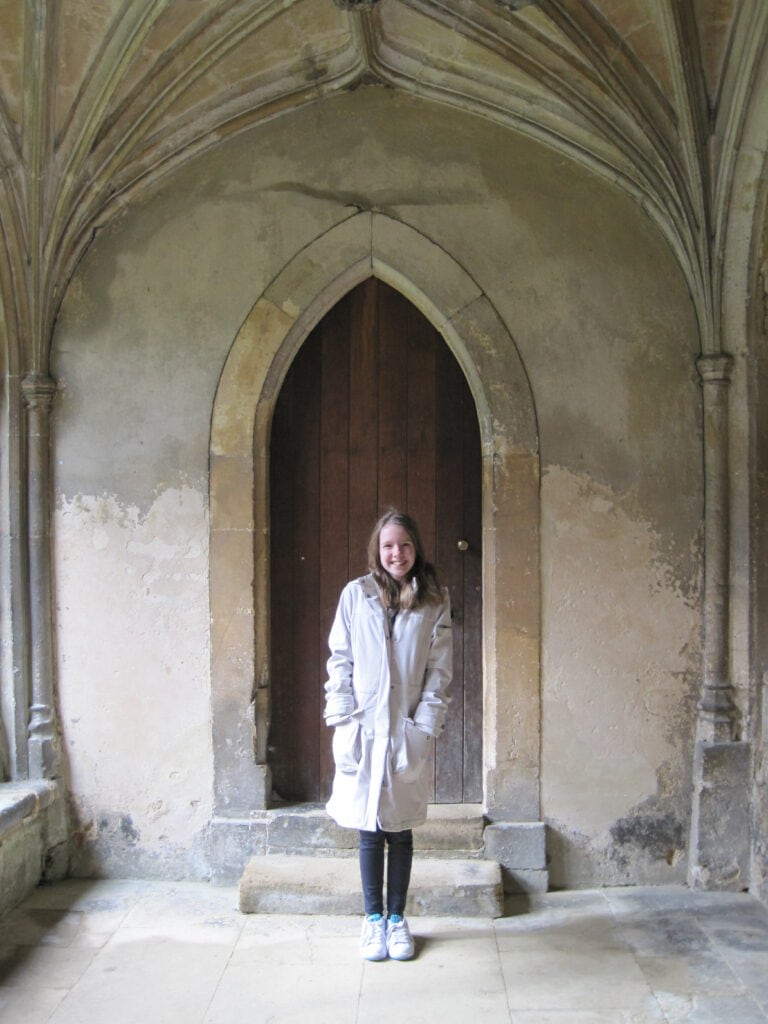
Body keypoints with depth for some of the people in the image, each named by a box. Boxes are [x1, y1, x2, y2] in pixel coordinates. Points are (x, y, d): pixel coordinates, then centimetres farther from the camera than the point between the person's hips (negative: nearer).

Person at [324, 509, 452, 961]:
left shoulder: (435, 602, 1)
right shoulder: (356, 594, 0)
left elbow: (440, 671, 0)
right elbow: (340, 661, 1)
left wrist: (424, 727, -7)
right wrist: (343, 722, -5)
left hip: (408, 734, 0)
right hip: (363, 732, 0)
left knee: (401, 832, 10)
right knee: (370, 832, 8)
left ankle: (397, 918, 26)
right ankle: (373, 919, 24)